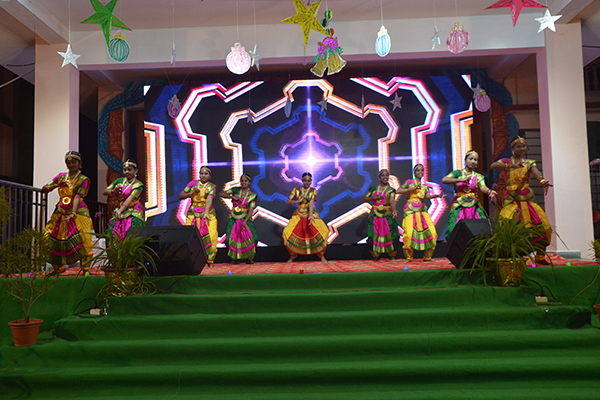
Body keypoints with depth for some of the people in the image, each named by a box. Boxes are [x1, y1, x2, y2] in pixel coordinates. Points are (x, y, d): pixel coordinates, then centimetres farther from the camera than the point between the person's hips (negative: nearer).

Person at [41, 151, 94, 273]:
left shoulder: (83, 179, -6)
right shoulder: (61, 176, 8)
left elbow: (77, 197, -20)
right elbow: (44, 189, 6)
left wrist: (73, 214, -33)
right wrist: (57, 185, -13)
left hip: (78, 212, -5)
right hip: (61, 212, 5)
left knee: (80, 241, -17)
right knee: (51, 239, 3)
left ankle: (85, 268, -10)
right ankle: (58, 268, 20)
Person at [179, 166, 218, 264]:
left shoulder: (212, 187, 2)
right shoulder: (193, 183, 9)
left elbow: (209, 199, -18)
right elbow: (180, 196, 9)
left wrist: (206, 212, -35)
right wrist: (191, 193, -9)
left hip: (208, 213, -2)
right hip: (193, 213, 2)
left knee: (210, 236, -14)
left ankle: (210, 260, -3)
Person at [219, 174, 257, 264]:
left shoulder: (252, 195, 1)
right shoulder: (235, 190, 5)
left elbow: (251, 211, -7)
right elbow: (221, 194, 1)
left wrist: (245, 222, -20)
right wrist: (232, 197, -12)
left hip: (245, 218, -1)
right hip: (233, 218, 1)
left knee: (251, 237, -19)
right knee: (231, 238, -13)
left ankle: (249, 258, -1)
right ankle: (236, 258, 9)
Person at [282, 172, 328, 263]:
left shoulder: (313, 190, 0)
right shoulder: (296, 189, 2)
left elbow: (311, 203, -15)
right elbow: (288, 202, -2)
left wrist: (311, 216, -30)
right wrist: (297, 201, -21)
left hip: (310, 214, -1)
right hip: (299, 215, 1)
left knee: (323, 231, -21)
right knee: (287, 233, -16)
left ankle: (321, 254, 2)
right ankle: (293, 255, 10)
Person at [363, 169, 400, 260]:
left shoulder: (391, 190, 5)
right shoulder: (373, 189, 12)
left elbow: (392, 201, -14)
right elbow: (364, 199, 10)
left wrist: (394, 210, -34)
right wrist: (374, 198, -7)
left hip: (387, 215, -1)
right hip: (375, 215, 1)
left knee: (391, 235, -13)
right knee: (374, 235, -6)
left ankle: (391, 255, 9)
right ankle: (376, 255, 16)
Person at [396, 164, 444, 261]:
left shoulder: (425, 186, 18)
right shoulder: (409, 182, 8)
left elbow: (428, 195, 0)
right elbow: (398, 191, 0)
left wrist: (437, 195, -19)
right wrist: (410, 189, -8)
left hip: (422, 210, 4)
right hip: (410, 210, -4)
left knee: (431, 232, -7)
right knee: (409, 232, -15)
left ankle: (427, 257, 7)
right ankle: (408, 257, 1)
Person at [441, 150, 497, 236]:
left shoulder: (478, 176, 11)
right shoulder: (458, 173, 5)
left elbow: (483, 187, -10)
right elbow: (444, 180, -13)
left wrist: (489, 191, -33)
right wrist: (460, 180, -22)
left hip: (474, 207, 2)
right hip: (459, 207, -2)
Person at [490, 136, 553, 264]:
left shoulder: (529, 163, 10)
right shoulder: (506, 162, 6)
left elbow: (535, 171, -14)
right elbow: (493, 166, -16)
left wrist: (542, 181, -36)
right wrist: (511, 165, -27)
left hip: (527, 198, 3)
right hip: (511, 199, -3)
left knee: (542, 226, -2)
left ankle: (540, 257, 14)